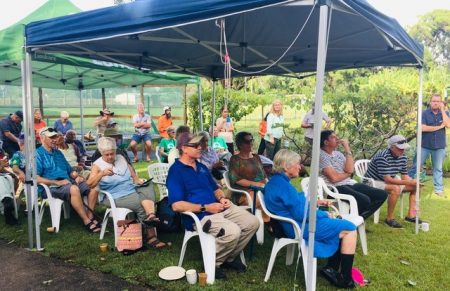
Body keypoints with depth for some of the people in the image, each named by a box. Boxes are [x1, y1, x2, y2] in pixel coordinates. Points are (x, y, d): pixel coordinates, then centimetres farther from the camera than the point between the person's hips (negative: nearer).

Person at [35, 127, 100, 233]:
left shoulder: (58, 152, 23)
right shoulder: (38, 154, 0)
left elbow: (70, 170, 26)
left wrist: (77, 177, 3)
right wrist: (57, 182, -17)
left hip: (68, 182, 7)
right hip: (53, 187, -7)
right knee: (74, 189, -37)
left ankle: (90, 216, -15)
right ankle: (86, 222, -29)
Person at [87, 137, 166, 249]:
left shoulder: (121, 158, 14)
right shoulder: (97, 165, -1)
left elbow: (132, 174, 19)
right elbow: (90, 184, -15)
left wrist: (138, 180, -4)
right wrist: (102, 173, -31)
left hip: (133, 189, 5)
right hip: (116, 197, -5)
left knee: (148, 186, -26)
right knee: (142, 205, -27)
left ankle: (150, 216, -44)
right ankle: (151, 235, -20)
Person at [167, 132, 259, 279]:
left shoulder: (201, 167, 17)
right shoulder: (176, 171, -10)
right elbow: (176, 205, -20)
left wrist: (222, 198, 1)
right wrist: (205, 208, -19)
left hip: (219, 208, 9)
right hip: (199, 216, -9)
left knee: (252, 222, -2)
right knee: (232, 232, -30)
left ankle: (229, 258, 15)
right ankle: (213, 262, -1)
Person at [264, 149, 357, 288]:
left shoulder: (275, 181, 10)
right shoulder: (283, 184, -23)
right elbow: (302, 214, -24)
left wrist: (315, 202, 14)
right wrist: (324, 214, -8)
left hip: (292, 224, 11)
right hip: (299, 227, -11)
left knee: (341, 226, 19)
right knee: (349, 228, -1)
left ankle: (332, 268, 14)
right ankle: (345, 279, 3)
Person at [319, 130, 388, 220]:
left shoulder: (338, 153, 15)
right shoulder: (321, 156, -9)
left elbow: (350, 170, -1)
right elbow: (334, 178, -17)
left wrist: (347, 149, -2)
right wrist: (347, 173, 2)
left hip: (350, 184, 9)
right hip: (336, 188, -8)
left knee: (382, 194, 0)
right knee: (364, 200, -31)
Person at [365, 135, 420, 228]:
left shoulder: (403, 157, -1)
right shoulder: (382, 157, -27)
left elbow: (404, 176, 3)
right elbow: (387, 179, -30)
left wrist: (413, 182, -19)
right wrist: (409, 182, -32)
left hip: (389, 182, 9)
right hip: (373, 182, -9)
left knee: (416, 186, 4)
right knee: (396, 188, -35)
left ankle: (411, 215, 5)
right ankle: (389, 218, -21)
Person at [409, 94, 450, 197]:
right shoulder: (424, 113, -4)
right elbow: (423, 128, -16)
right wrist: (439, 127, -12)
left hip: (439, 146, 2)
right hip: (425, 145, -2)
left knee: (438, 169, 11)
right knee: (416, 166, 4)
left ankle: (439, 189, 19)